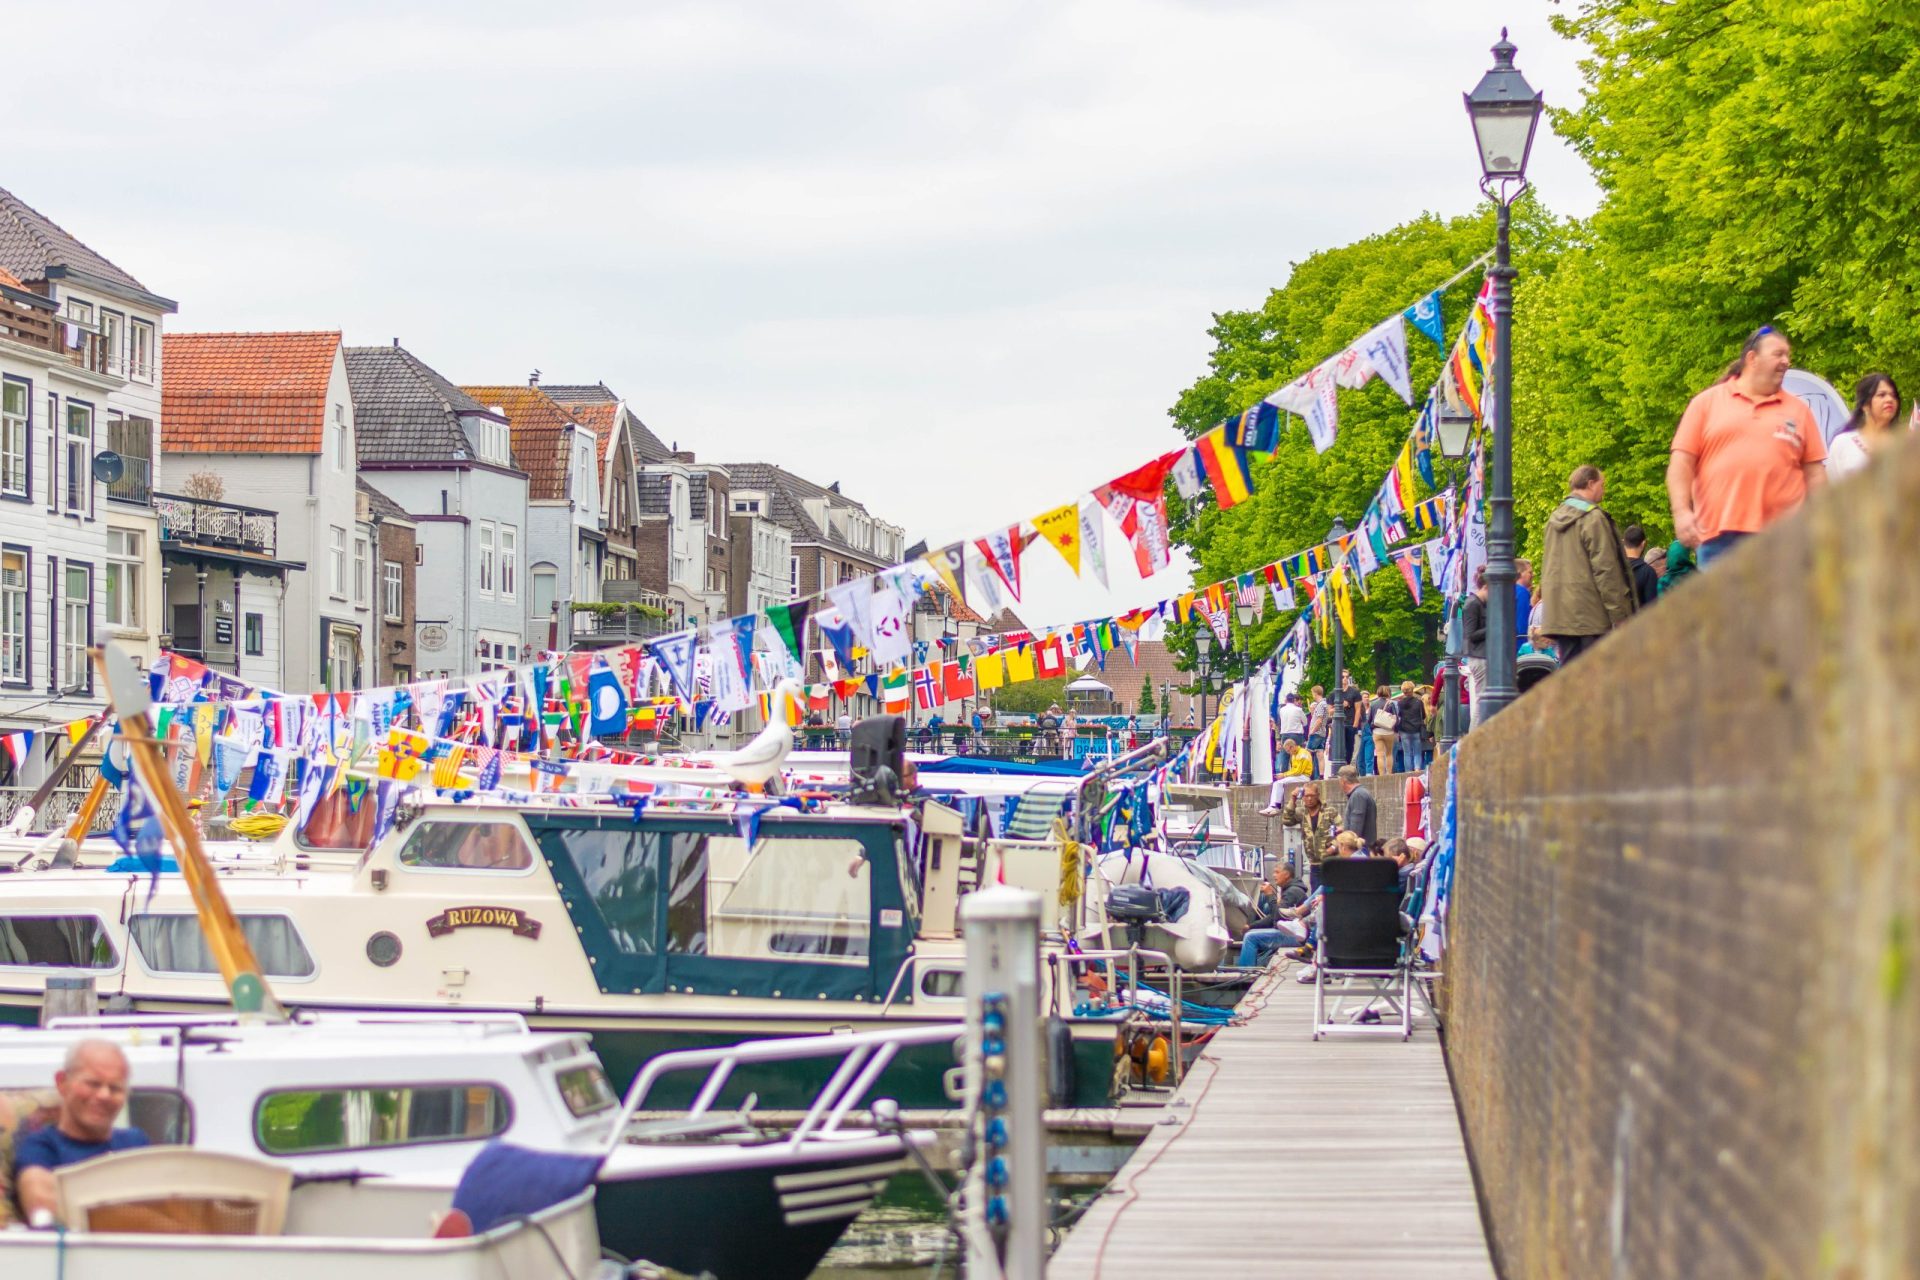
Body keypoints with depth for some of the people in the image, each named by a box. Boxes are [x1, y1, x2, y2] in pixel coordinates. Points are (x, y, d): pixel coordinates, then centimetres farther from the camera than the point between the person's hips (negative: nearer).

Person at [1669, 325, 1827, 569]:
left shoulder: (1799, 411, 14)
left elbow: (1814, 474, 12)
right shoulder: (1707, 403, 10)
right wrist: (1682, 511, -8)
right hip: (1718, 534, -1)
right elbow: (1682, 462, 4)